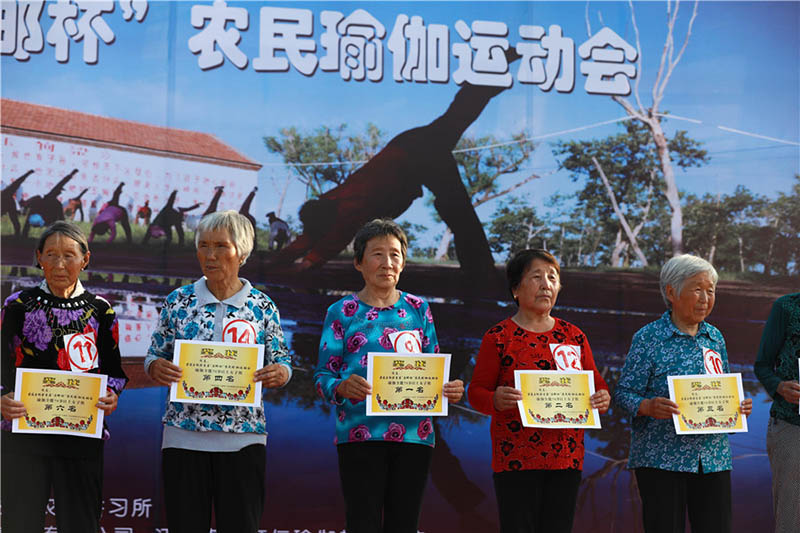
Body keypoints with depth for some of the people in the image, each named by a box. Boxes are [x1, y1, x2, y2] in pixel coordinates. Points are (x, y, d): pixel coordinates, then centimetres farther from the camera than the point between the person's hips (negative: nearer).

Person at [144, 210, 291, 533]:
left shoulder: (262, 307, 3)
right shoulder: (179, 301, 5)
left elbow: (282, 363, 7)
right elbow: (154, 357, 10)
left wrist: (278, 373, -16)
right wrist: (156, 368, -13)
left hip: (243, 440, -1)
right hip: (183, 437, 1)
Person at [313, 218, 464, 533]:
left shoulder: (418, 309, 12)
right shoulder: (342, 312, 4)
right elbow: (323, 375, 1)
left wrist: (449, 389, -8)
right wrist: (342, 387, -22)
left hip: (414, 433, 3)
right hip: (360, 433, -2)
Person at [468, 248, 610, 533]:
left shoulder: (573, 336, 12)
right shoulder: (498, 337, 0)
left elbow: (596, 382, 16)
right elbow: (476, 392, -1)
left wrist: (603, 398, -7)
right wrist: (496, 400, -23)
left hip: (567, 456, 4)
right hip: (516, 458, -4)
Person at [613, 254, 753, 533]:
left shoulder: (715, 337, 14)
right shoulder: (648, 338, -3)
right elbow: (624, 392, -5)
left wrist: (738, 407, 1)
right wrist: (648, 407, -25)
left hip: (714, 458, 5)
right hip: (661, 456, -5)